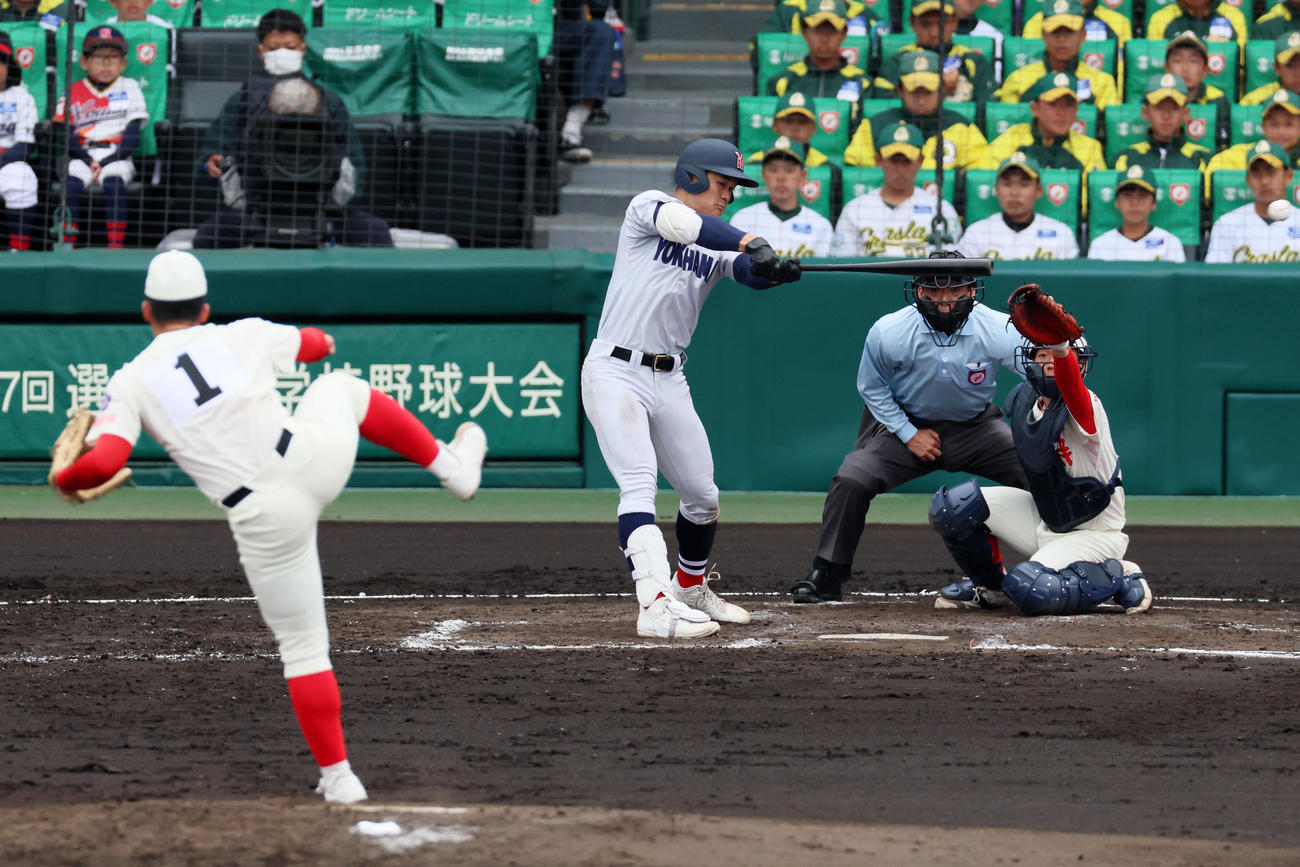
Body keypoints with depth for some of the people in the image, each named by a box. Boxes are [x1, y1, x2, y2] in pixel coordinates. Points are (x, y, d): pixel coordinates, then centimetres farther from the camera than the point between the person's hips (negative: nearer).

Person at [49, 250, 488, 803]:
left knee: (302, 648, 13)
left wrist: (64, 480, 10)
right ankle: (452, 466, 38)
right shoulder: (242, 337, 10)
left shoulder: (130, 383, 3)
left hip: (267, 521, -2)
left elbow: (104, 461, -12)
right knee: (341, 386, 33)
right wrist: (319, 340, 56)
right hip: (317, 460, 2)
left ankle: (338, 777, 15)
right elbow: (316, 344, 31)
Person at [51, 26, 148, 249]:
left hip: (117, 157, -1)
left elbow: (133, 133, 1)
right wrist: (88, 160, -13)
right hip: (83, 157, 1)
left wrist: (108, 162, -11)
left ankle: (116, 247, -34)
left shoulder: (129, 88, 10)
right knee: (70, 182, -28)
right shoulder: (74, 92, 11)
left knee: (114, 181, -32)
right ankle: (66, 245, -29)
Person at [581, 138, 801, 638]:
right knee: (640, 486, -21)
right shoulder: (648, 207, -1)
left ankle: (690, 588, 37)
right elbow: (683, 224, -23)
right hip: (615, 373, -7)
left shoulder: (717, 250, 13)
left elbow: (750, 271, -7)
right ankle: (656, 605, -33)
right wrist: (751, 242, -35)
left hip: (669, 381, 7)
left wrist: (770, 269, -31)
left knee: (703, 497, 12)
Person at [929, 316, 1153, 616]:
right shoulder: (1021, 400, -4)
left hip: (1093, 535, -7)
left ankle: (1118, 578, -4)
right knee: (952, 504, -10)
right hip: (1042, 519, 7)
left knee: (1028, 588, -31)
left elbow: (1072, 387, -53)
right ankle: (989, 585, 15)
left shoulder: (1082, 407, -26)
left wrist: (1061, 350, -71)